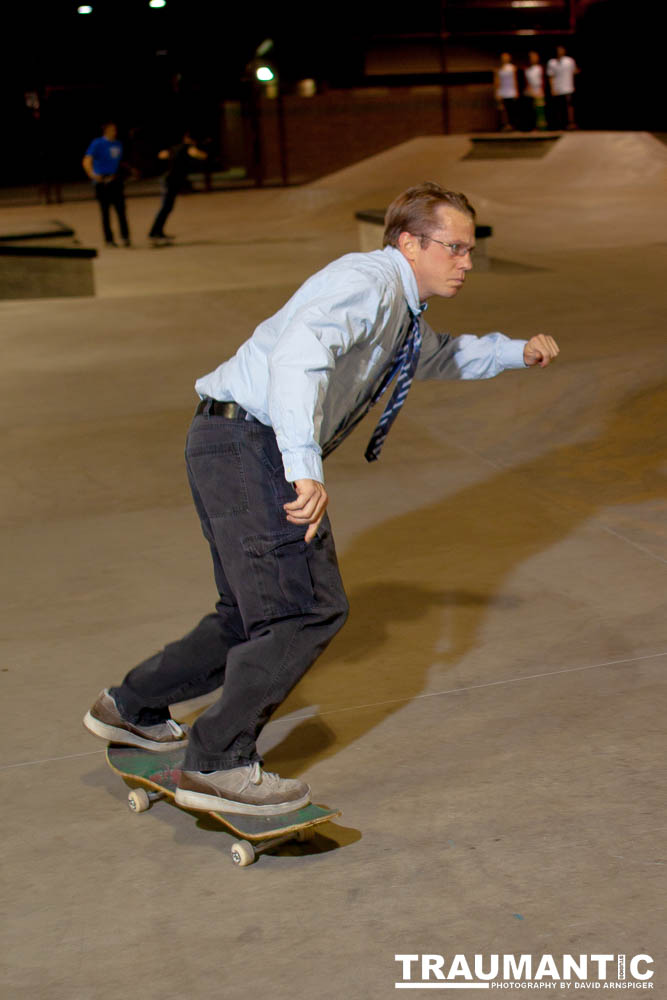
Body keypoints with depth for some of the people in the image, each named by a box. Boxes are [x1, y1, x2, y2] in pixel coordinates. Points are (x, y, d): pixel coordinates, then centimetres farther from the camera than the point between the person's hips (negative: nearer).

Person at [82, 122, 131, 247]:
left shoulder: (118, 144, 11)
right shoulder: (97, 143, -7)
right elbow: (86, 162, -13)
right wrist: (93, 175, -23)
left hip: (116, 181, 5)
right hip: (103, 182, -4)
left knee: (121, 210, -4)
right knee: (105, 212, 2)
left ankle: (125, 237, -2)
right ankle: (108, 239, 8)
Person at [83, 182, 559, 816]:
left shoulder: (400, 315, 21)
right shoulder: (366, 281, -13)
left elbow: (443, 356, 44)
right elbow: (298, 354, -30)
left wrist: (515, 353, 29)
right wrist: (305, 469, -40)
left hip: (235, 451, 11)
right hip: (248, 441, -11)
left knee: (255, 614, 17)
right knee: (310, 607, -10)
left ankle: (133, 708, 31)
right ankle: (217, 765, -3)